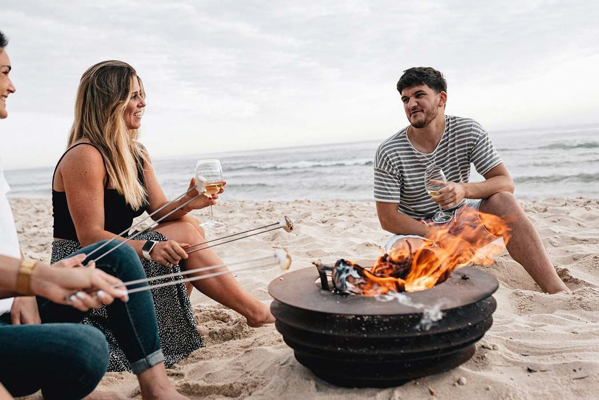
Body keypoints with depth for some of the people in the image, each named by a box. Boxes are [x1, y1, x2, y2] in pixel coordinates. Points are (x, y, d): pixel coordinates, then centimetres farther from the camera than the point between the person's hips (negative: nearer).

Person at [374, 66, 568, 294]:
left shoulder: (468, 131, -8)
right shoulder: (389, 153, -15)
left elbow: (506, 183, -11)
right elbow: (388, 219, -15)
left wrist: (465, 190, -34)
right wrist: (443, 239, -23)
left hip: (460, 220, 3)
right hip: (417, 231, -2)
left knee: (502, 200, -25)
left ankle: (555, 288, -24)